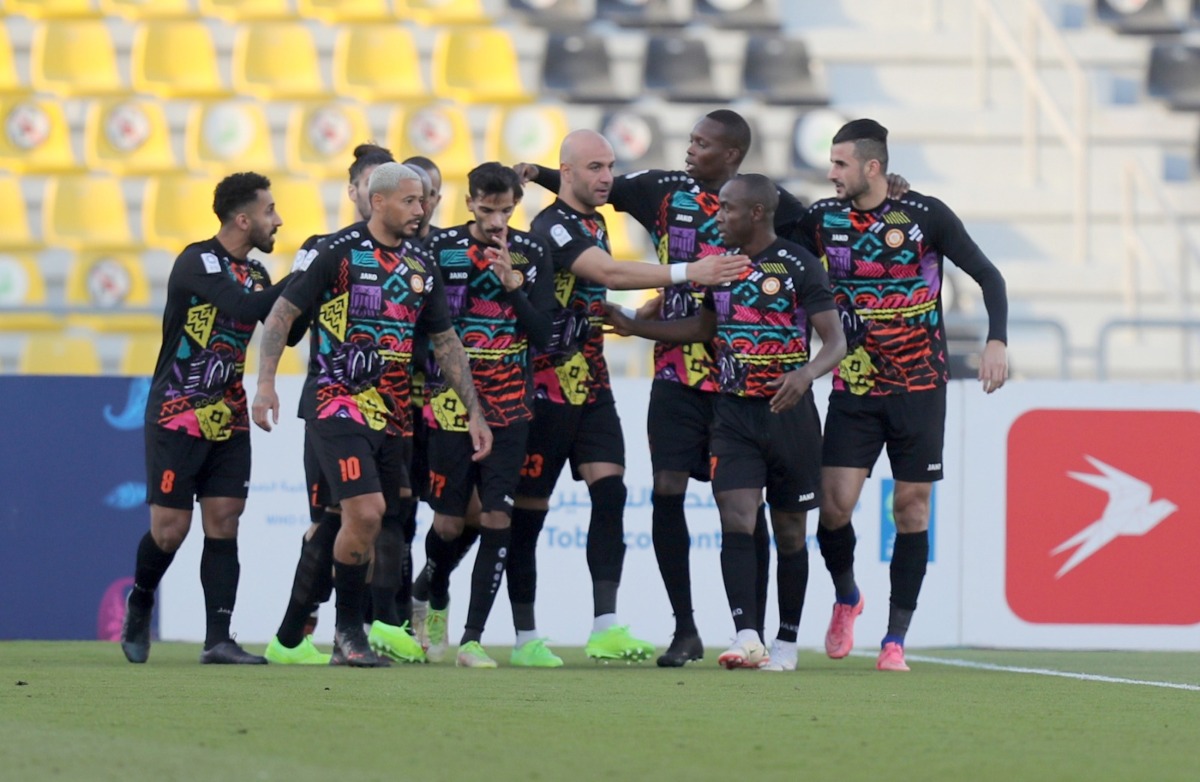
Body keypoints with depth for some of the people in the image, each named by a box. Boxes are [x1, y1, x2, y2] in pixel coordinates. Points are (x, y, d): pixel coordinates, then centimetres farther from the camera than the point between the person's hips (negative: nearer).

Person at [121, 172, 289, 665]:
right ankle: (139, 603, 25)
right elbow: (247, 308, -30)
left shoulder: (253, 273, 10)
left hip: (228, 417, 6)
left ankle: (218, 640, -5)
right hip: (178, 415, -6)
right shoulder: (198, 263, -15)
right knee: (170, 528, -4)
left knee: (223, 523, -3)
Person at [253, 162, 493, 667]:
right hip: (337, 404, -6)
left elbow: (445, 341, 20)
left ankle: (350, 641, 10)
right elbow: (282, 313, -4)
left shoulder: (421, 265, 13)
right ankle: (348, 630, -4)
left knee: (385, 526, 1)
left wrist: (474, 411, 16)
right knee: (365, 511, -19)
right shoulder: (338, 251, -5)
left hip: (393, 414, 6)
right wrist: (265, 383, -15)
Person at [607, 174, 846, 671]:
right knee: (736, 521, -13)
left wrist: (806, 373, -31)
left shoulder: (798, 266, -7)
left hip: (788, 413, -4)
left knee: (789, 531, 6)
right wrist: (632, 327, 21)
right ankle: (746, 637, -20)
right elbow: (704, 328, 26)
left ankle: (786, 643, 17)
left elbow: (836, 341, -11)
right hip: (733, 414, 4)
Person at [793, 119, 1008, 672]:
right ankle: (846, 599, 20)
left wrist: (996, 341, -13)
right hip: (854, 388, 2)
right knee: (835, 504, -9)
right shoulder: (823, 220, 2)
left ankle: (896, 641, 5)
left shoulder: (926, 216, -6)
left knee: (912, 509, -2)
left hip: (920, 385, -2)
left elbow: (987, 276, -1)